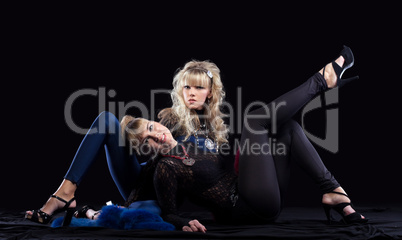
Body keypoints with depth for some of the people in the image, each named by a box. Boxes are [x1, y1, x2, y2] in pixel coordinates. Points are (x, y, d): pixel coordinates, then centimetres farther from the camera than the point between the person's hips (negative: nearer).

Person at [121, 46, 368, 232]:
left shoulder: (189, 143, 14)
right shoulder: (165, 169, -10)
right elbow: (169, 214, -10)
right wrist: (185, 223, -28)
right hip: (247, 209, -9)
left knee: (289, 128, 6)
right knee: (256, 120, -9)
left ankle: (333, 191, -4)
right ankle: (322, 80, 2)